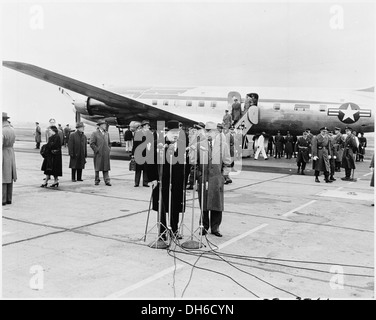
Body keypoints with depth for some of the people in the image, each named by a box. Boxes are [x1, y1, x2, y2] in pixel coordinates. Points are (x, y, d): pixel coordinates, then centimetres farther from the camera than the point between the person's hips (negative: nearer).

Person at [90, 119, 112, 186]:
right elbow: (92, 144, -7)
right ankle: (97, 180, 17)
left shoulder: (107, 133, 13)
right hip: (98, 154, -4)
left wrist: (109, 149, 10)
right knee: (97, 168, 6)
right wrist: (97, 150, -11)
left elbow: (109, 143, 23)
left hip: (106, 154, 4)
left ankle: (107, 181, 2)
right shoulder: (94, 133, -3)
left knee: (106, 168, 2)